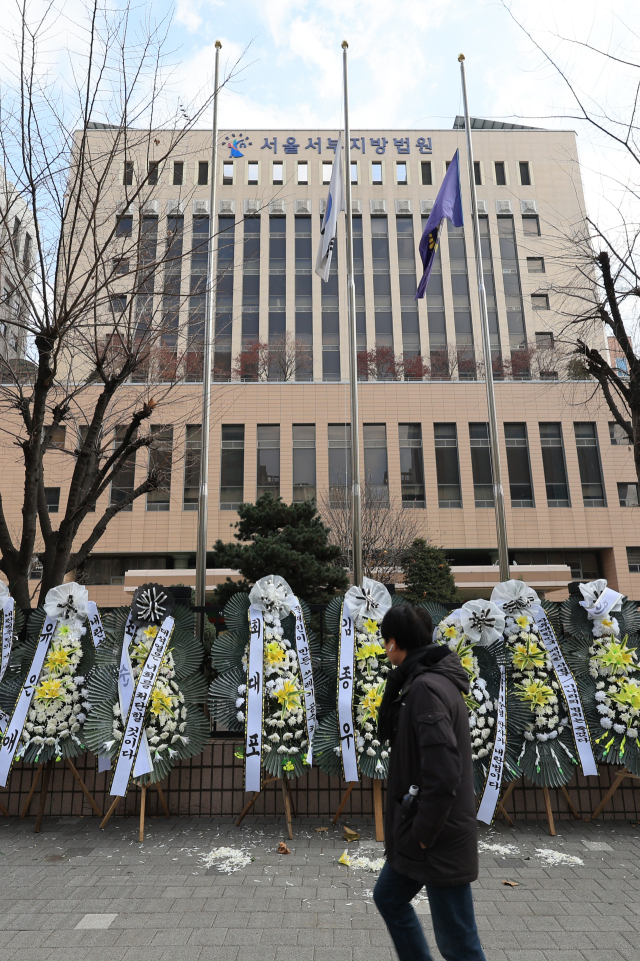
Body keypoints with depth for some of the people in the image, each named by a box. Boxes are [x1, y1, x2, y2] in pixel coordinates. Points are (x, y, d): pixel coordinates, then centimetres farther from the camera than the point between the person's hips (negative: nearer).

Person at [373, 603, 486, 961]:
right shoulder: (426, 680, 7)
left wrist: (422, 833, -19)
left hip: (440, 839, -10)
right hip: (418, 830, 10)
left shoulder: (426, 687, -24)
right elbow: (390, 734, 13)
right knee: (388, 897, 25)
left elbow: (443, 772, -28)